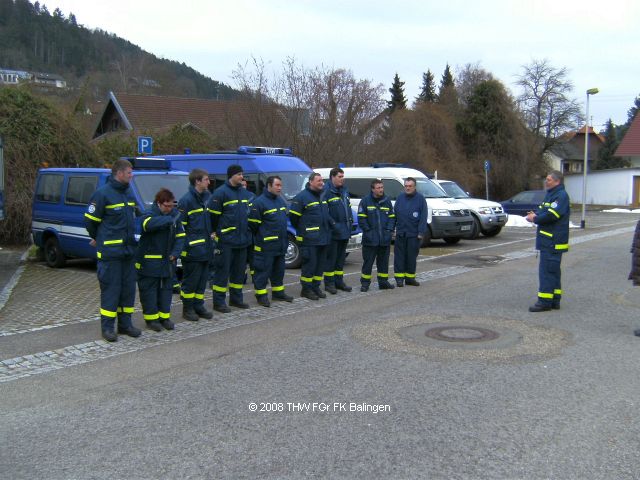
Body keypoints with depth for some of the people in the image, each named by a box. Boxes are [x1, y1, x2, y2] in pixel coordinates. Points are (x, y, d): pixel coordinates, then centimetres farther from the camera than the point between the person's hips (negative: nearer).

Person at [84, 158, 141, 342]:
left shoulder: (129, 193, 13)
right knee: (110, 288, -3)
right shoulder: (103, 193, -11)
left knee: (128, 287, 10)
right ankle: (107, 327, 5)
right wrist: (97, 238, 7)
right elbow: (90, 219, -6)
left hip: (128, 249, 7)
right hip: (110, 251, -7)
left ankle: (125, 323, 20)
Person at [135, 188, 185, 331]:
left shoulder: (175, 215, 3)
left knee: (167, 288, 11)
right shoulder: (149, 215, -13)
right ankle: (151, 318, 12)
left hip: (168, 261, 5)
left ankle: (164, 316, 22)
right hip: (149, 261, -5)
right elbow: (149, 224, -38)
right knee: (149, 289, 2)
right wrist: (170, 219, -37)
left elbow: (180, 236, 5)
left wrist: (175, 253, -7)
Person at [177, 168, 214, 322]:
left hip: (206, 247, 7)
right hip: (192, 249, -7)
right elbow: (180, 225, -12)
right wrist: (186, 244, -13)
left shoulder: (207, 196, 10)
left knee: (202, 279, 12)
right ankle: (188, 308, 12)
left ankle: (198, 306, 22)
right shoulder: (186, 200, -13)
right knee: (191, 280, 1)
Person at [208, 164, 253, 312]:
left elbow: (249, 213, 22)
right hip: (225, 240, -7)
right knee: (223, 271, -3)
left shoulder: (245, 193, 12)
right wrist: (217, 232, -6)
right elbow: (213, 215, -11)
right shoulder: (220, 192, -11)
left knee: (239, 270, 13)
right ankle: (219, 301, 4)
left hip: (242, 239, 7)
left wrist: (246, 232, 17)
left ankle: (236, 298, 25)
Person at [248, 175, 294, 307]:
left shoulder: (281, 201, 13)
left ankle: (278, 292, 26)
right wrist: (261, 237, -7)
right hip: (265, 245, -8)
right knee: (263, 269, -2)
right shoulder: (259, 202, -13)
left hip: (281, 244, 8)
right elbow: (253, 223, -13)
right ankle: (261, 295, 6)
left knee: (279, 269, 15)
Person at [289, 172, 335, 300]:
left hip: (323, 238, 8)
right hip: (309, 239, -8)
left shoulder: (322, 196, 15)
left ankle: (315, 287, 22)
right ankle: (306, 289, 6)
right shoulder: (302, 197, -11)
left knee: (320, 264, 12)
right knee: (310, 263, -5)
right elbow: (293, 215, -11)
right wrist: (301, 229, -2)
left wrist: (331, 224, 12)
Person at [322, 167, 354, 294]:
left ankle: (339, 281, 24)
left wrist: (350, 221, 14)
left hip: (345, 231, 8)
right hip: (333, 232, -8)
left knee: (341, 257, 15)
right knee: (331, 257, -1)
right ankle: (329, 283, 7)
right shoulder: (327, 192, -14)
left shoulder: (344, 191, 14)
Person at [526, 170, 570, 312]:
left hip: (553, 241, -11)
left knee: (547, 270, -11)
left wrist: (535, 219, -11)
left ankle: (545, 301, -10)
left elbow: (551, 215, -23)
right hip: (548, 240, 11)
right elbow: (542, 209, 20)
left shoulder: (561, 196, -14)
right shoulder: (550, 194, 19)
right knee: (553, 270, 14)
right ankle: (554, 300, 22)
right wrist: (535, 214, -2)